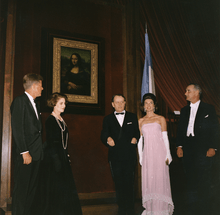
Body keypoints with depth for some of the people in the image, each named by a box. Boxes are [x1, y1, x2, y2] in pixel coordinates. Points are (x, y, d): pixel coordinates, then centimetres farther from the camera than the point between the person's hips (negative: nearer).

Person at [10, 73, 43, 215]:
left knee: (32, 189, 12)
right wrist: (25, 152, -18)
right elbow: (17, 129, -14)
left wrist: (40, 150, 10)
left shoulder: (34, 103, 18)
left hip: (36, 154, 8)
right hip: (25, 154, -8)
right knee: (21, 189, -2)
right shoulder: (20, 101, -7)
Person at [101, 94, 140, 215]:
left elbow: (137, 132, 11)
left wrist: (135, 138, -10)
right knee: (119, 184, 7)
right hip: (115, 157, 1)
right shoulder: (108, 119, 12)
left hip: (129, 156, -1)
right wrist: (107, 139, -16)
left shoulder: (132, 117, 13)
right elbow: (103, 135, 6)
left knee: (129, 184, 0)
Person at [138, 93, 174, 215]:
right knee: (148, 180, 3)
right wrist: (141, 157, 7)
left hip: (160, 152, -2)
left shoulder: (161, 119, 4)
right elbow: (140, 140, 11)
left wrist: (167, 156, -4)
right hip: (147, 154, 2)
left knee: (160, 179, -1)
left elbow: (165, 138, 2)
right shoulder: (141, 121, 10)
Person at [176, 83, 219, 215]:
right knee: (191, 182, 8)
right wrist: (179, 146, 3)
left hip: (203, 149, -4)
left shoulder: (209, 109, 2)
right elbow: (180, 129, 14)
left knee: (203, 182, -1)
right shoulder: (184, 110, 16)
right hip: (188, 149, 5)